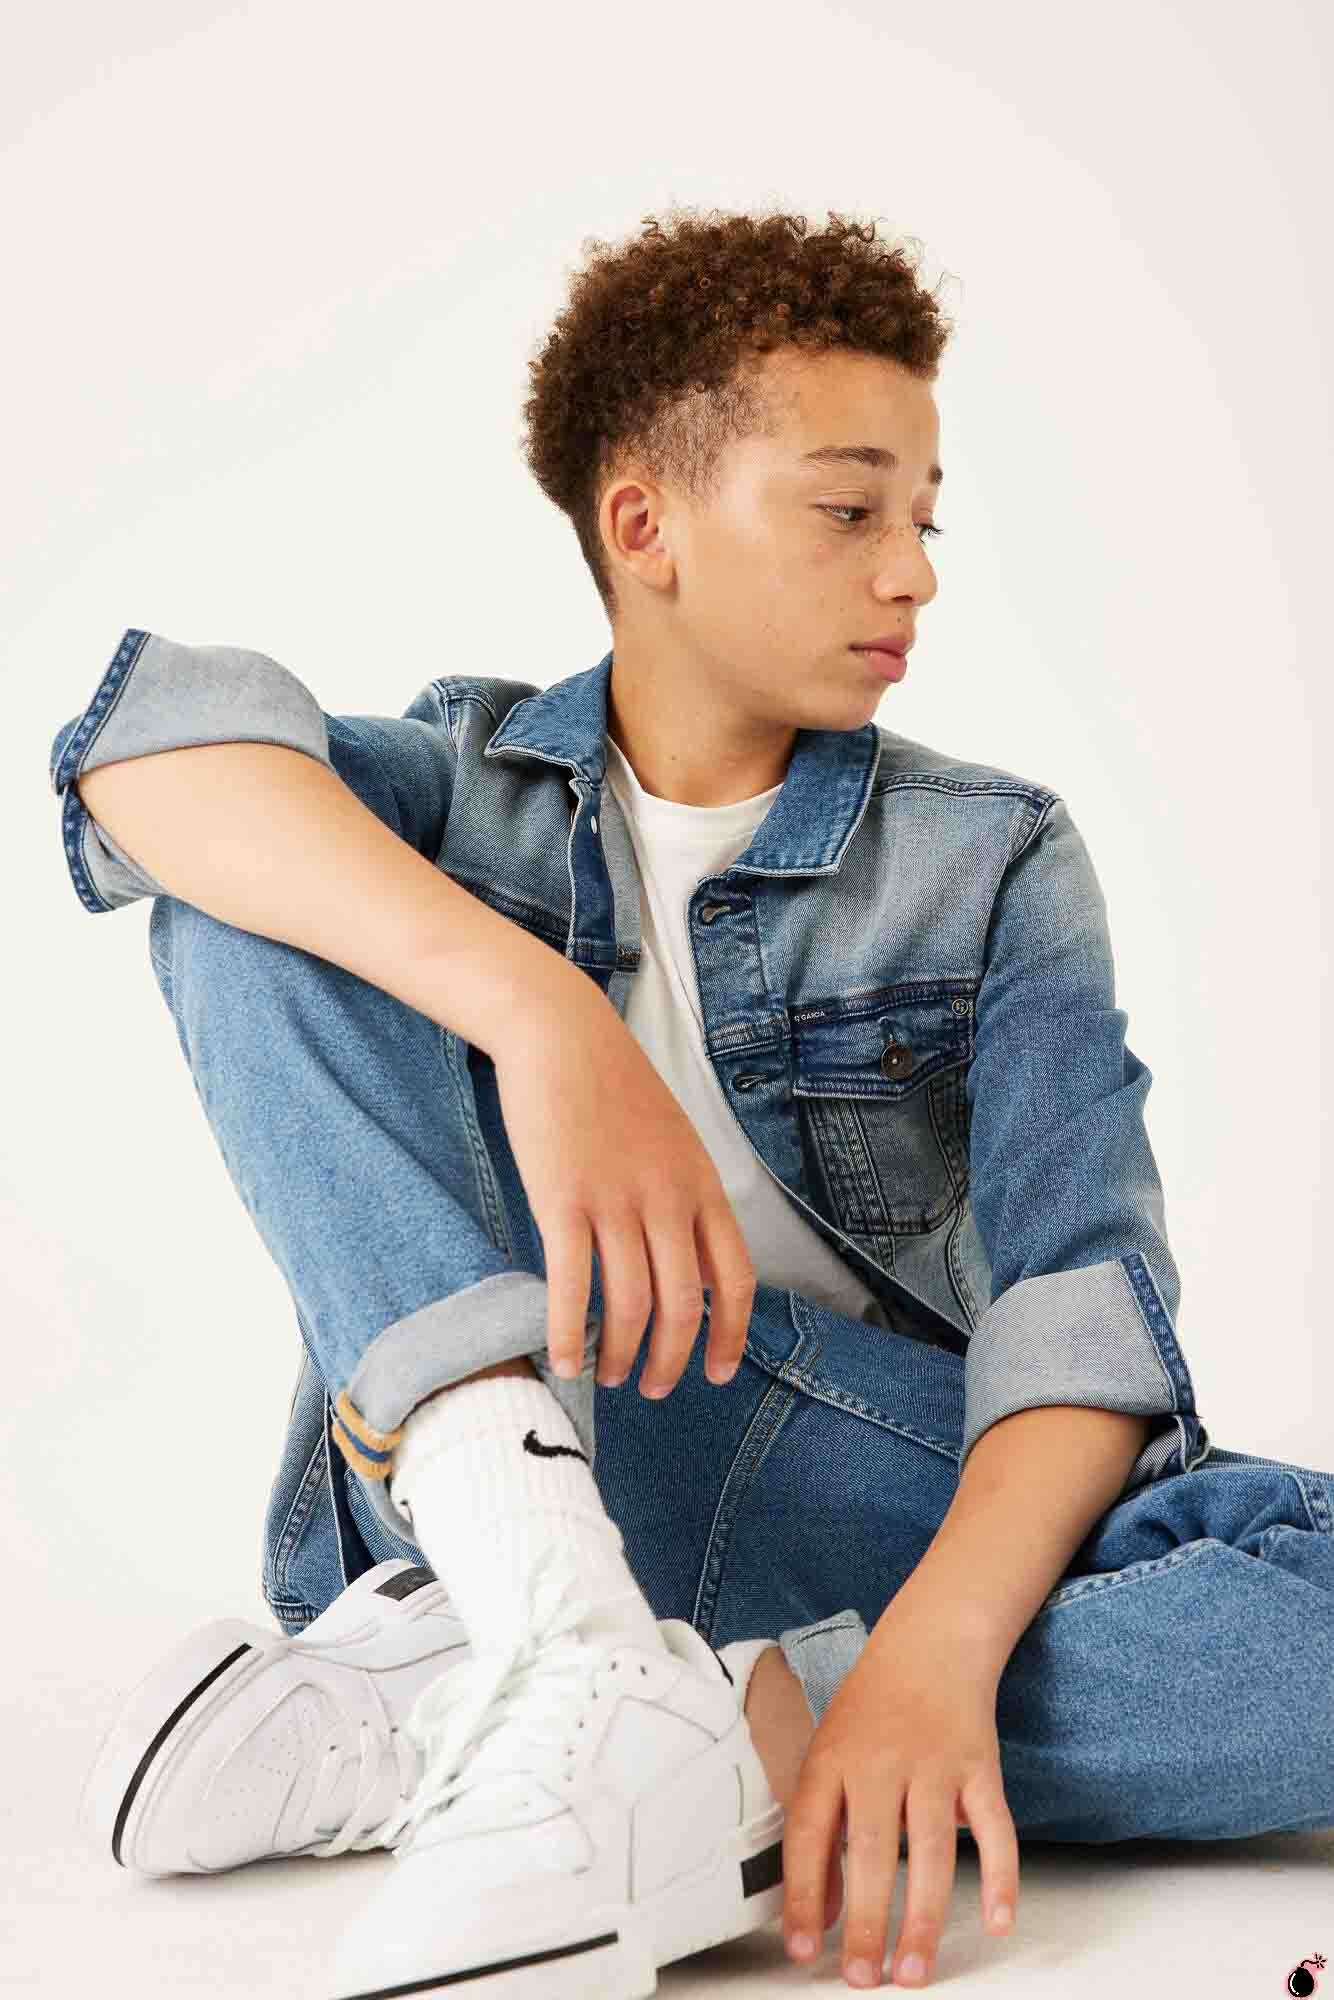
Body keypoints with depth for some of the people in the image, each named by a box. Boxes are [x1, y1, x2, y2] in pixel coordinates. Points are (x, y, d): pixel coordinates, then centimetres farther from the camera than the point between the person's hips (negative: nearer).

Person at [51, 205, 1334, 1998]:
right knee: (258, 883, -14)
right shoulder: (470, 782, 6)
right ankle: (559, 1627, -33)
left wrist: (935, 1652, -29)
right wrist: (542, 1013, -32)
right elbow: (148, 738, -17)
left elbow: (1081, 1291, -10)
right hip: (479, 1446, 0)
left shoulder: (993, 862, 5)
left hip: (884, 1512, 1)